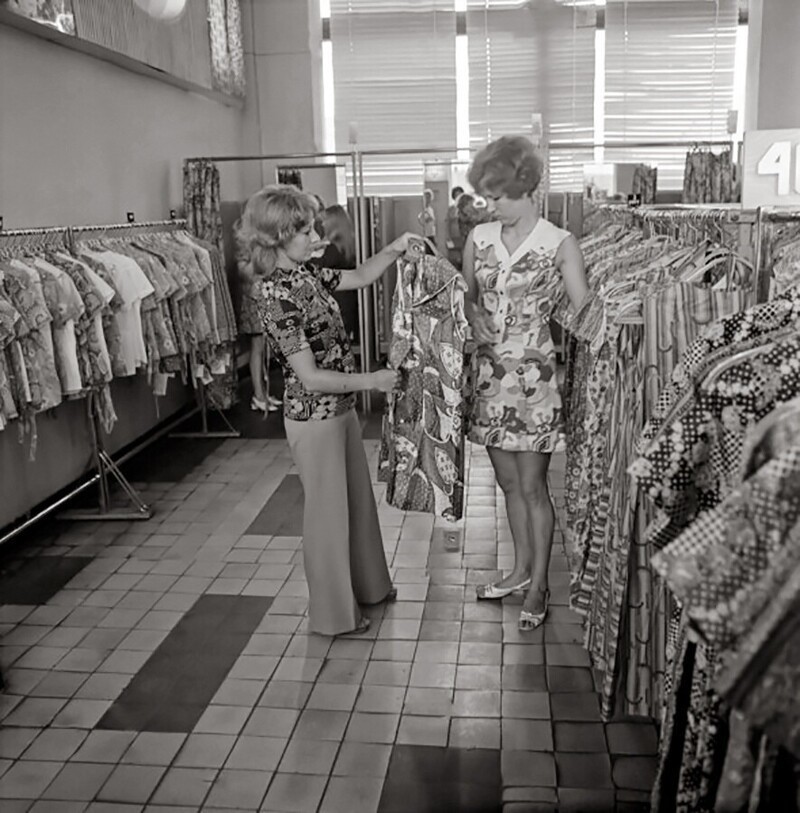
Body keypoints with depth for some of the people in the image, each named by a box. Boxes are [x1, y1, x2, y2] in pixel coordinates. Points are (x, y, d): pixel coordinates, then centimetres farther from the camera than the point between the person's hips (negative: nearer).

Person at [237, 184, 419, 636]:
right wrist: (371, 381, -18)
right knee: (329, 512, 7)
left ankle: (368, 585, 43)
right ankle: (333, 613, 26)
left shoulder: (305, 274, 2)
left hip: (341, 410, 9)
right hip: (314, 418, -9)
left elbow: (360, 277, 16)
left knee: (359, 499, 22)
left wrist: (393, 251, -1)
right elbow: (311, 377, -25)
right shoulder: (277, 296, -24)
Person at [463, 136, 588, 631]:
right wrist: (475, 319, -3)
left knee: (532, 486, 4)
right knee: (508, 481, 16)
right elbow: (467, 295, 15)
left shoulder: (560, 244, -9)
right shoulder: (479, 239, 5)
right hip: (491, 373, 5)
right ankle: (522, 568, 35)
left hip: (535, 377, -5)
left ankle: (539, 586, 20)